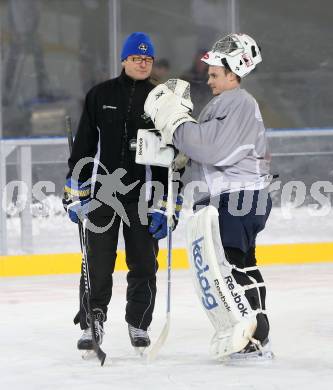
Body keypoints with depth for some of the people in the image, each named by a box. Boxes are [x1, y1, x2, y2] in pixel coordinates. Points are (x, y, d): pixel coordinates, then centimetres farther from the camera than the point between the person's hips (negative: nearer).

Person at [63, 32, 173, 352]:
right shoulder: (100, 96, 3)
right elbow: (83, 145, 6)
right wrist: (74, 192, 0)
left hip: (143, 194, 0)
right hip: (101, 191, 0)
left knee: (143, 264, 5)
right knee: (98, 263, -1)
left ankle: (139, 324, 18)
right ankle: (91, 324, 8)